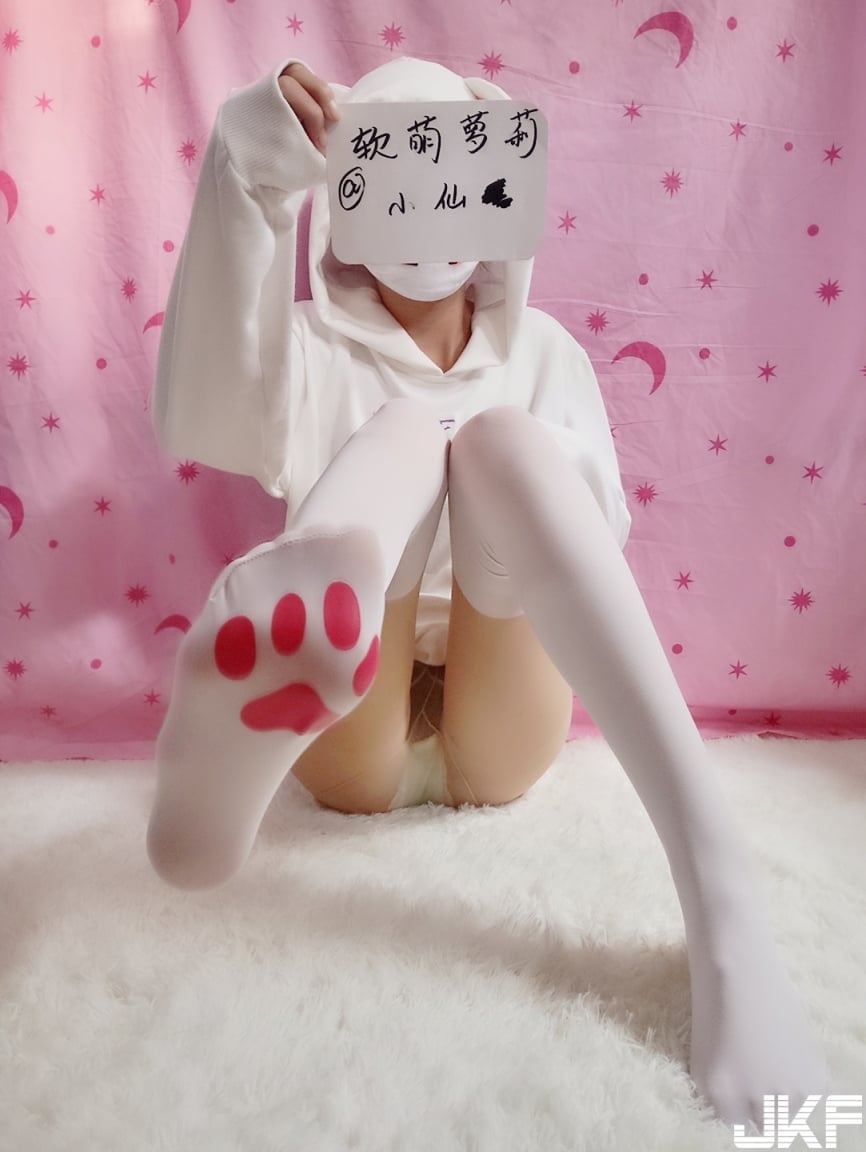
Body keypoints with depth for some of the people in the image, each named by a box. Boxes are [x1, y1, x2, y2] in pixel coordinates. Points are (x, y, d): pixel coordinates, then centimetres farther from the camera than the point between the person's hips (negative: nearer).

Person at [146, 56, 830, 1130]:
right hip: (352, 737, -1)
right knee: (407, 430, -23)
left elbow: (599, 535, 2)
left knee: (503, 443, -26)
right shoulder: (311, 346, 5)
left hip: (500, 729, 1)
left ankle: (721, 891, -41)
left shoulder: (540, 349, 11)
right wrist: (243, 178, -32)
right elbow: (200, 421, -19)